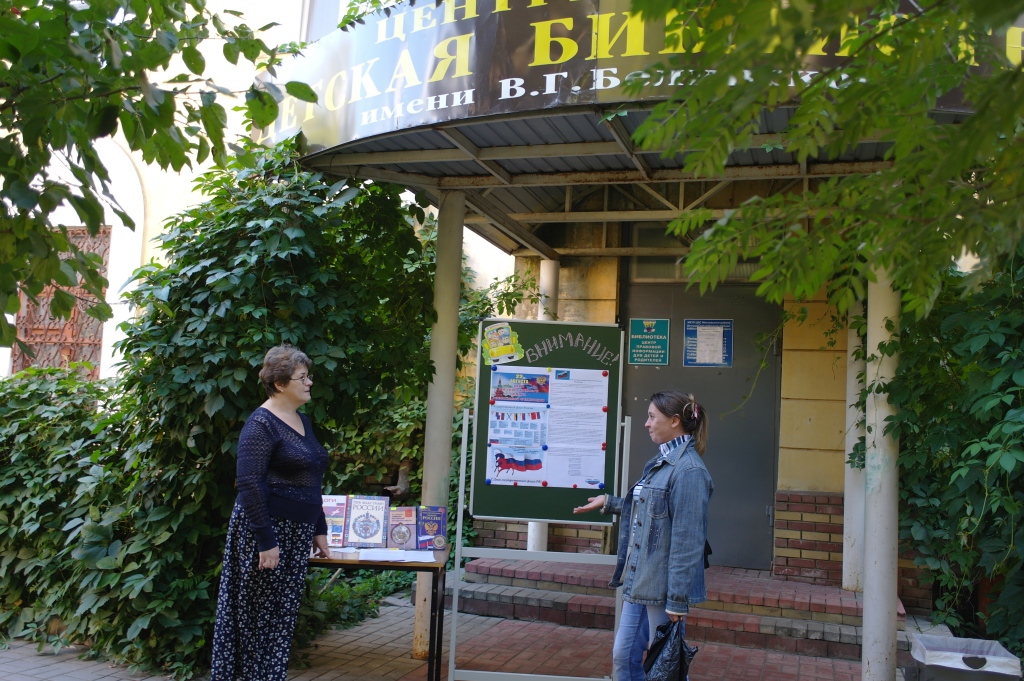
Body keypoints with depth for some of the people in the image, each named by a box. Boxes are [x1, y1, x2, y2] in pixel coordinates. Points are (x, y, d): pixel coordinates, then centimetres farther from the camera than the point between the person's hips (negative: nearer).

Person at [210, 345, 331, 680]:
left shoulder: (303, 421, 13)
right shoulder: (262, 424, -13)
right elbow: (250, 485, -19)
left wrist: (319, 530, 15)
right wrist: (266, 541, -22)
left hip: (297, 534, 8)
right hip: (268, 530, -8)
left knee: (283, 617, 12)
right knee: (258, 617, 2)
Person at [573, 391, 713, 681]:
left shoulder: (688, 470, -19)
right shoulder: (662, 462, 11)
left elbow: (687, 542, -21)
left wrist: (677, 602, -20)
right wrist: (608, 502, 28)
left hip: (663, 586, -9)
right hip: (639, 581, 9)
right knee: (623, 656, 15)